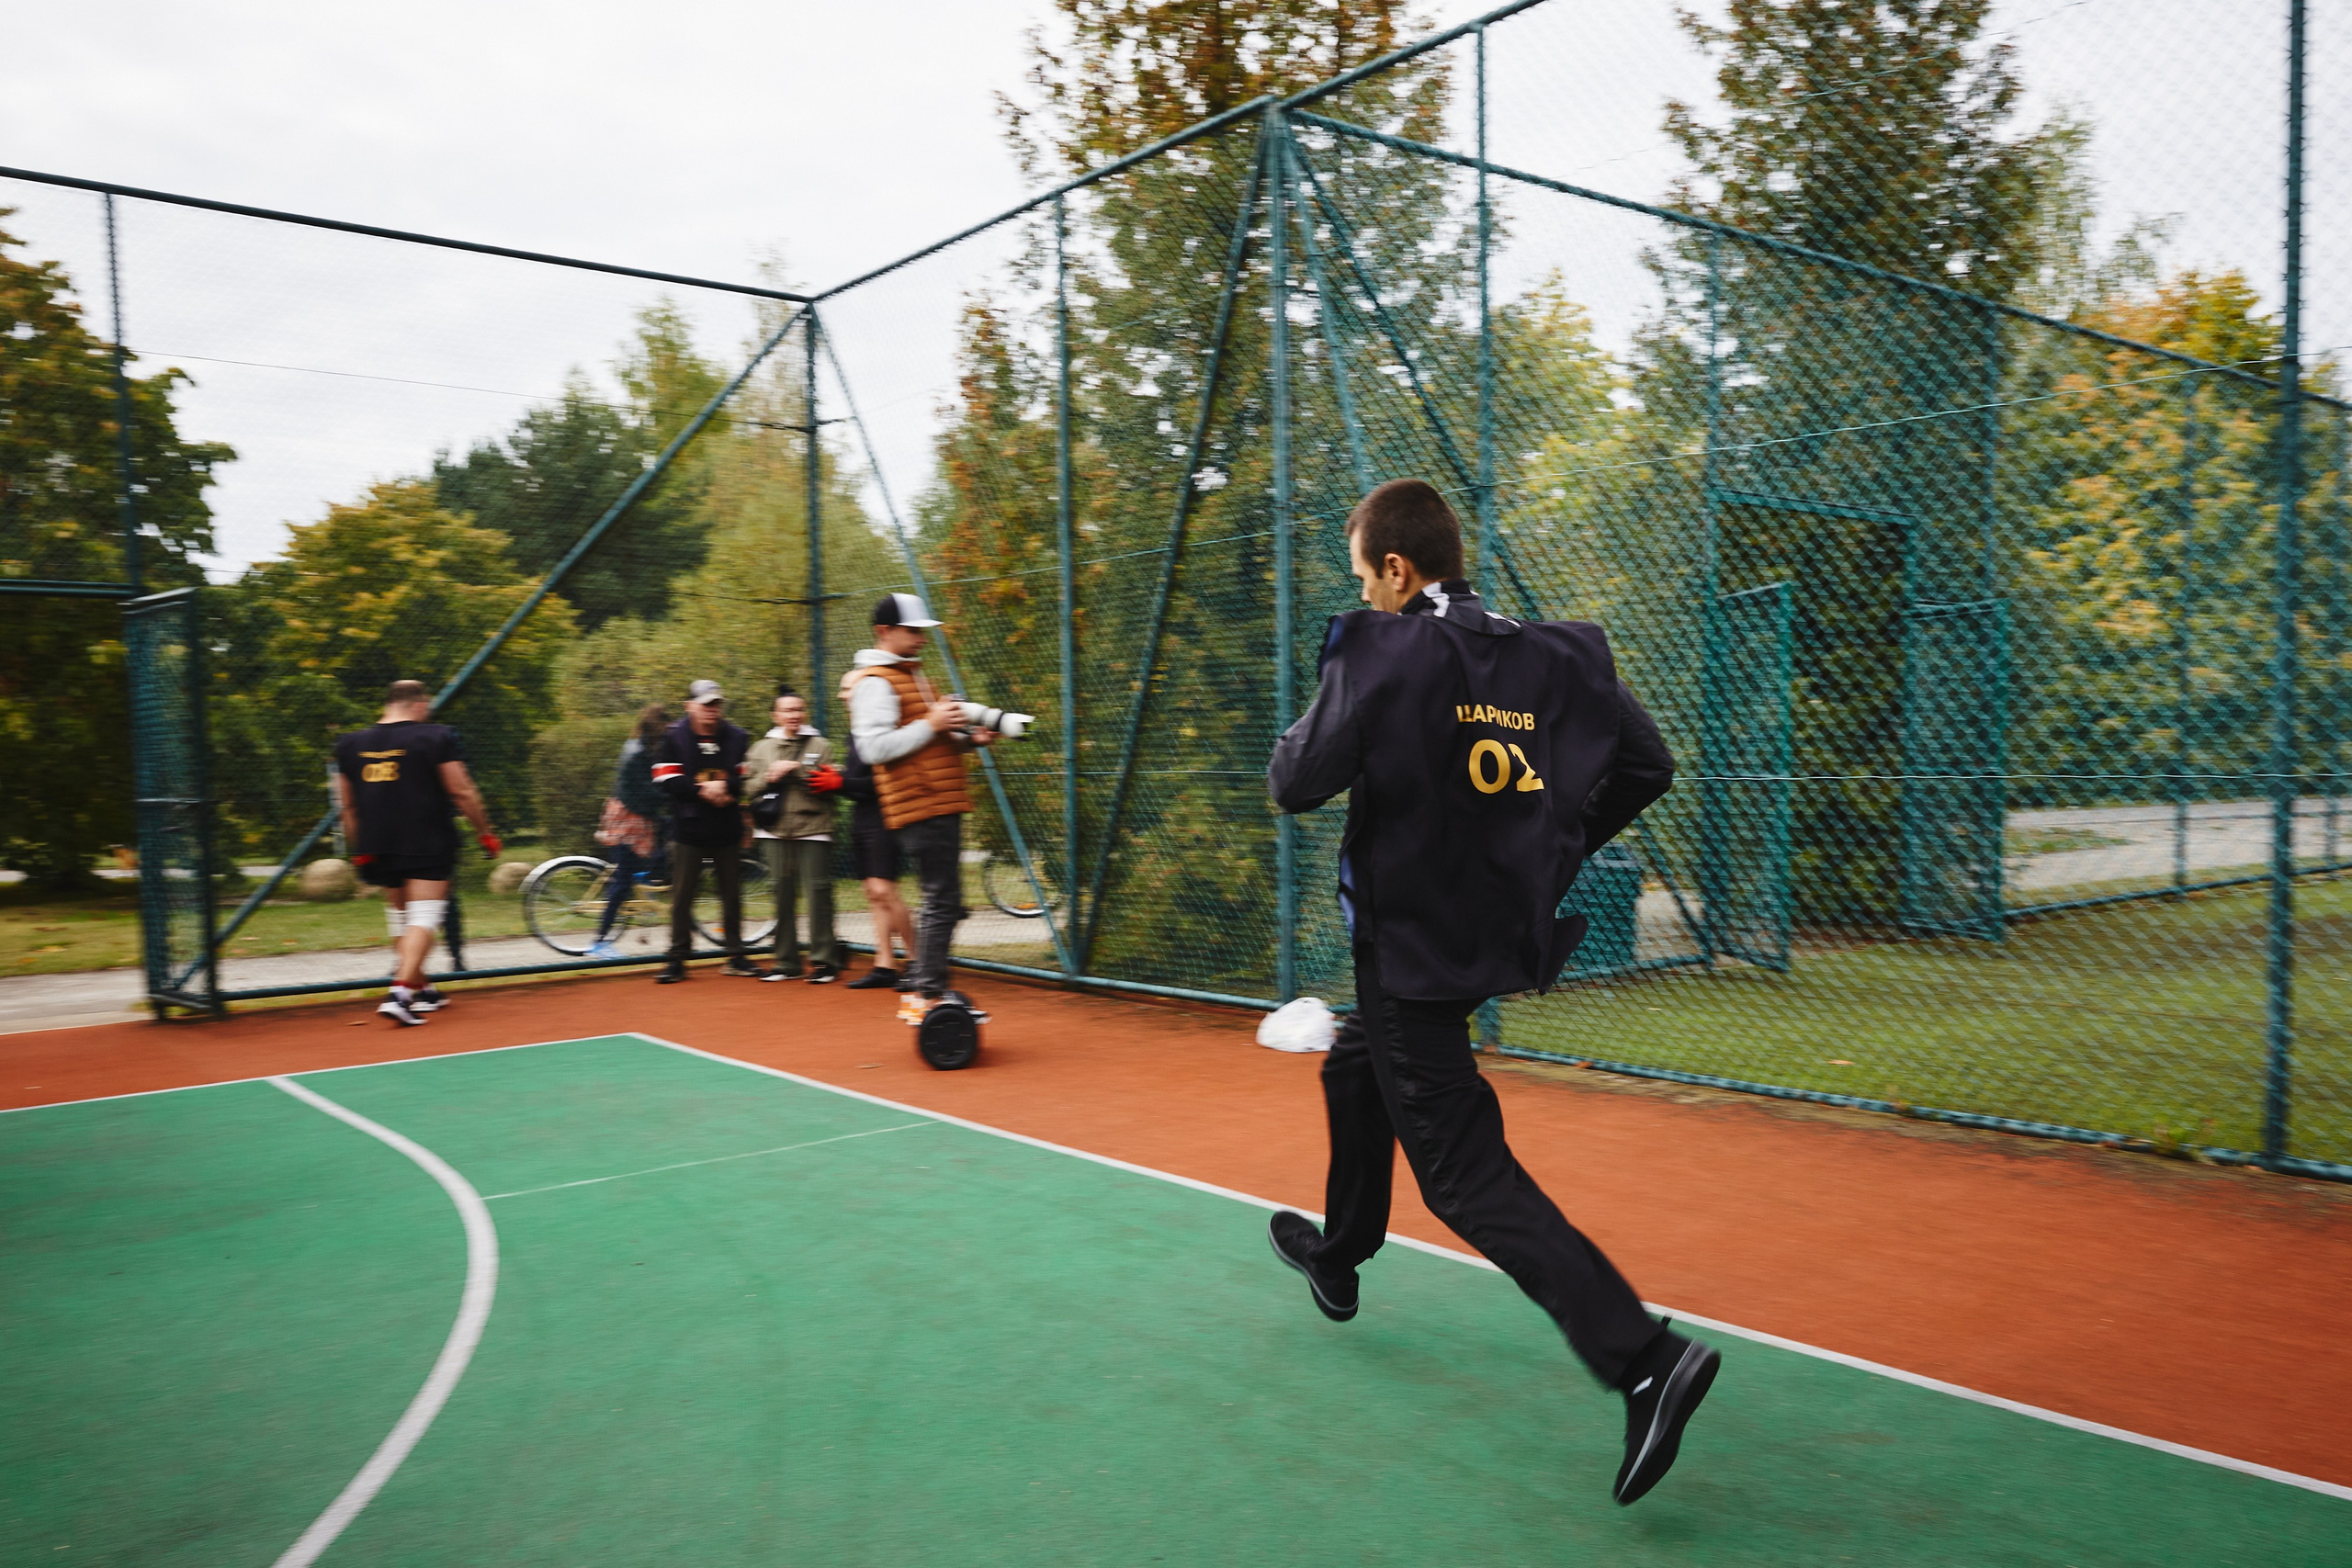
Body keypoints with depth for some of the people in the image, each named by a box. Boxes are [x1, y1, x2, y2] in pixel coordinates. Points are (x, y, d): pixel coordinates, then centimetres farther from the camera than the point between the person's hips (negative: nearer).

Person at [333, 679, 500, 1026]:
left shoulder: (350, 744, 10)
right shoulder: (437, 737, -5)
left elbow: (349, 806, 16)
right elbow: (462, 792, -6)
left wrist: (357, 849, 26)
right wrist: (484, 832, 4)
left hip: (378, 849, 5)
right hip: (428, 847, -5)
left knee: (399, 915, 18)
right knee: (424, 916, -6)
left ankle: (423, 991, 28)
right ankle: (400, 991, -22)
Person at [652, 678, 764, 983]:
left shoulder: (737, 738, 6)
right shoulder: (674, 737, 1)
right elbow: (666, 781, -7)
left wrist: (725, 788, -16)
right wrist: (702, 790, -17)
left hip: (728, 831, 2)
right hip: (688, 831, -2)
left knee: (732, 895, 7)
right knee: (681, 896, 0)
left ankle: (736, 957, 17)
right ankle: (677, 960, 8)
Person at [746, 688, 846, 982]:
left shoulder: (820, 745, 9)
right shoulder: (761, 748, 15)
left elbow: (831, 786, 3)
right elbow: (752, 789, 8)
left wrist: (832, 782, -18)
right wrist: (771, 775, -9)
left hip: (813, 829, -2)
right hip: (775, 831, 3)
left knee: (818, 892, -7)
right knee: (782, 895, 5)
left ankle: (824, 960, -1)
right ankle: (787, 962, 13)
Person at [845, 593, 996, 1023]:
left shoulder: (910, 674, 23)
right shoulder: (874, 681, -9)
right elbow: (875, 746, -20)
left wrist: (968, 737, 13)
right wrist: (930, 724, -19)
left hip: (941, 806, 10)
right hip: (919, 809, -10)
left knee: (942, 901, 12)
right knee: (942, 901, -10)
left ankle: (920, 989, 20)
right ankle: (929, 995, -3)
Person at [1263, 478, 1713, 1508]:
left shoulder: (1381, 651, -16)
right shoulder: (1557, 656, 2)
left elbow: (1297, 783, -18)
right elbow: (1645, 766, 4)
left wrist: (1302, 738, 5)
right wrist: (1554, 851, 13)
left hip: (1413, 941, -8)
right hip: (1498, 927, 8)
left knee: (1467, 1177, -5)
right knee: (1357, 1071, 30)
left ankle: (1645, 1359, -15)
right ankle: (1339, 1254, 50)